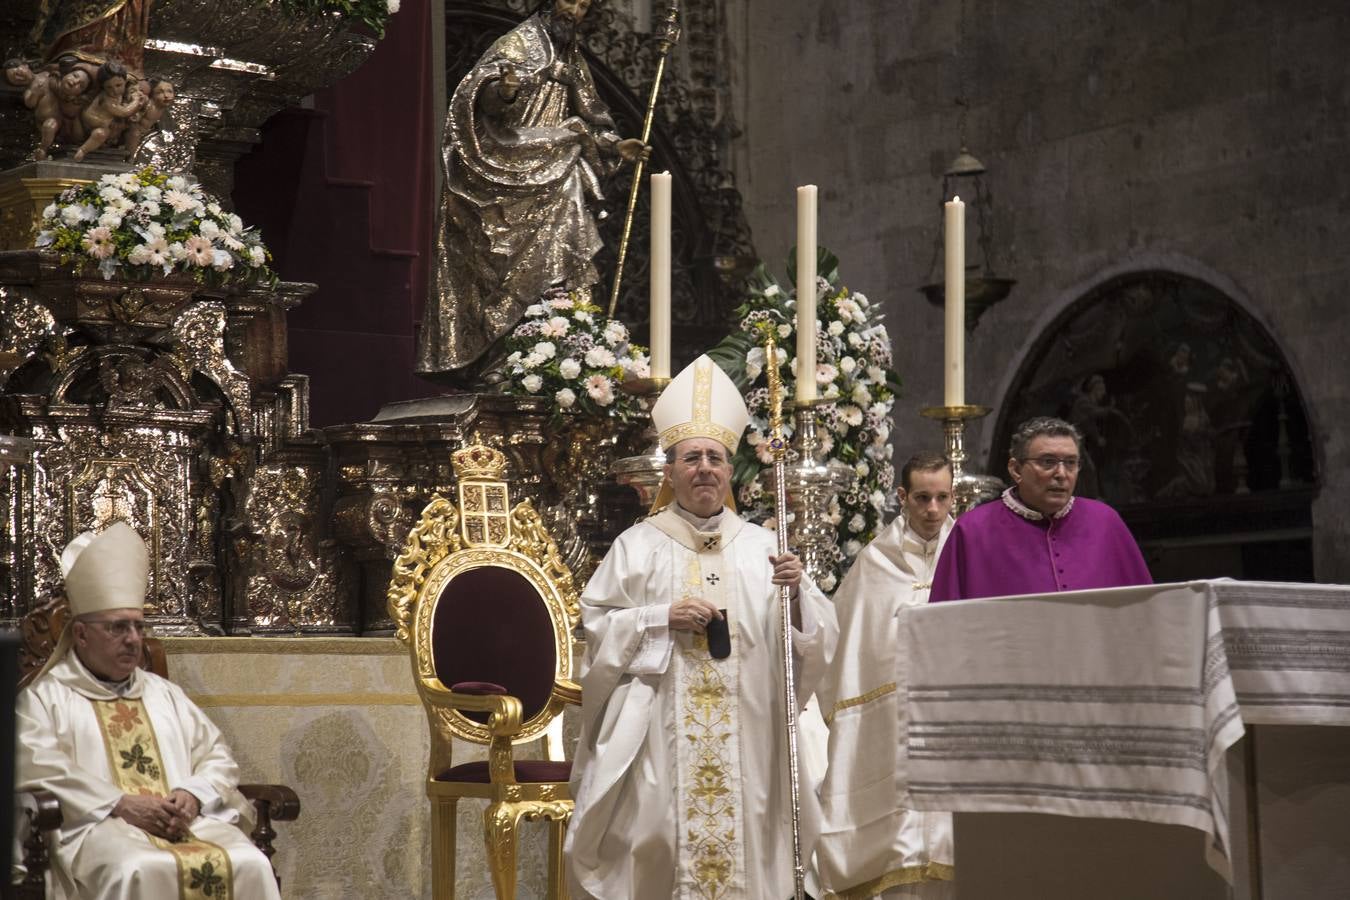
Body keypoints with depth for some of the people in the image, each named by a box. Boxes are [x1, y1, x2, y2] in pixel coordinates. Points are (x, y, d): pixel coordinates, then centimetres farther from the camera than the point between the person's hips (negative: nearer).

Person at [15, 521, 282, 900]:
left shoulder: (165, 694, 27)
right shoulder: (45, 698, 11)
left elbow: (218, 757, 22)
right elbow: (40, 771, -5)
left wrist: (193, 795, -2)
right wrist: (121, 804, -15)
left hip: (187, 821, 4)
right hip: (99, 824, -4)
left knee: (250, 865, -26)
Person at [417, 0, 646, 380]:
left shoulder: (572, 60, 19)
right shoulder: (519, 42, -3)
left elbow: (586, 120, 27)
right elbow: (483, 94, -16)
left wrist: (614, 146, 12)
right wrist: (503, 90, -38)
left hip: (550, 173, 6)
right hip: (509, 171, -6)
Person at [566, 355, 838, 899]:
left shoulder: (761, 546, 8)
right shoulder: (638, 546, 3)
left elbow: (815, 643, 4)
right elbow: (597, 629, 0)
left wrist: (796, 593, -15)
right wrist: (662, 619, -12)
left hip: (744, 739, 2)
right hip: (658, 737, -2)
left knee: (740, 839, 1)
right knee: (662, 843, -4)